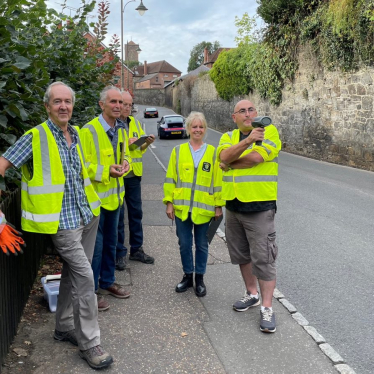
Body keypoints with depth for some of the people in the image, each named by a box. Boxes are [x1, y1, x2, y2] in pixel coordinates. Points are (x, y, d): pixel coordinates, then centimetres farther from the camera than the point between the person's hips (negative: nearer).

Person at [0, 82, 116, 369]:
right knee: (84, 276, -10)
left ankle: (65, 327, 33)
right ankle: (89, 342, 3)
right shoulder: (36, 137, -11)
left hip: (87, 216, 7)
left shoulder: (76, 135, 10)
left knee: (73, 273, 16)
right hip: (61, 220, -7)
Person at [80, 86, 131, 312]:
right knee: (95, 245, 0)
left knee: (110, 242, 19)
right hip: (96, 196, -8)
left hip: (114, 195, 8)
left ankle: (107, 282, 35)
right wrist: (106, 170, -27)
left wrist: (125, 163, -4)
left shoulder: (121, 130, 8)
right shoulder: (89, 130, -16)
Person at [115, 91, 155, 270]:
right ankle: (119, 253, 13)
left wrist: (147, 143, -6)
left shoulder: (135, 123, 12)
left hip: (133, 175, 6)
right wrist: (125, 142, -22)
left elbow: (141, 149, 14)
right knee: (118, 215, 2)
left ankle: (136, 249, 24)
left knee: (136, 212, 12)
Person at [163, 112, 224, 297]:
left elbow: (218, 180, 2)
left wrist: (219, 205, 0)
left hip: (204, 208, -1)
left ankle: (199, 278, 25)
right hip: (181, 207, 1)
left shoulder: (213, 153, 1)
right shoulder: (178, 151, 3)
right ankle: (187, 276, 28)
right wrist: (169, 202, 0)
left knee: (201, 245, 10)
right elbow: (170, 178, 4)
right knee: (184, 244, 10)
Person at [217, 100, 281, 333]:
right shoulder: (229, 137, 9)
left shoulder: (269, 131, -5)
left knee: (263, 258, -4)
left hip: (260, 207, -6)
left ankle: (267, 308, 7)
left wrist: (230, 165, -6)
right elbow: (224, 156, -14)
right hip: (234, 206, 6)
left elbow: (254, 158, -21)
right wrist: (248, 140, -27)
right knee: (241, 254, 17)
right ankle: (252, 294, 36)